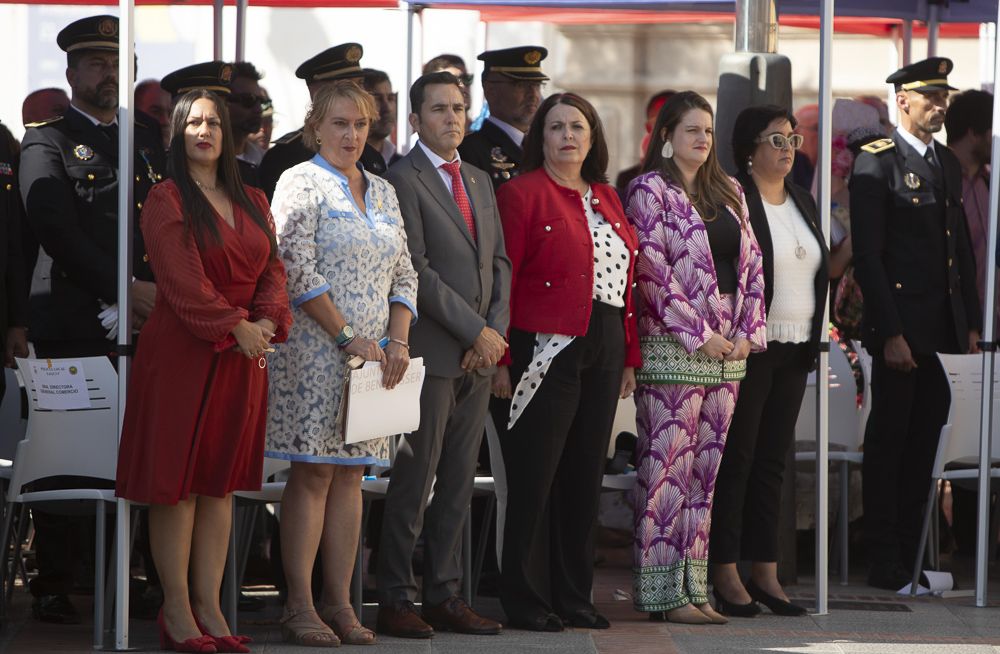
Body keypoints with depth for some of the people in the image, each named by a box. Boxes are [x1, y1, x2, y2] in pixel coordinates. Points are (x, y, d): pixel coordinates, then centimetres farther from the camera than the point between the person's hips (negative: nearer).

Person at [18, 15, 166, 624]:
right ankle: (56, 585, 6)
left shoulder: (152, 139, 18)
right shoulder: (48, 144, 3)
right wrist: (124, 290, -16)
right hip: (76, 326, -4)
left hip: (148, 322, 4)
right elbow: (59, 232, -9)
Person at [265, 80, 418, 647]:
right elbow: (298, 272, -12)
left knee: (350, 474, 5)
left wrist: (397, 341, -1)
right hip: (316, 350, -6)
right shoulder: (302, 183, -4)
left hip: (372, 356, 6)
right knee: (313, 473, -7)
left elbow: (404, 275, 15)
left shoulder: (383, 192, 16)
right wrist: (349, 338, -15)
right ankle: (300, 606, -5)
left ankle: (339, 602, 7)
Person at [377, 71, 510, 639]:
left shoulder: (479, 181, 18)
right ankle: (396, 599, 1)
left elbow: (499, 262, 17)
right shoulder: (403, 179, -7)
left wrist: (497, 330, 1)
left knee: (459, 484, 8)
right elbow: (417, 268, -13)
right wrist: (476, 331, -13)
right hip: (431, 352, -7)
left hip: (479, 355, 7)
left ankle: (445, 595, 13)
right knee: (414, 481, -5)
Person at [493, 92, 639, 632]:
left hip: (603, 352, 6)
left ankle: (574, 594, 16)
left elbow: (626, 278, 17)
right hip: (548, 351, -6)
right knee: (535, 476, -3)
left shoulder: (606, 197, 16)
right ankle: (525, 599, 4)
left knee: (585, 475, 9)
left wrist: (628, 356, 12)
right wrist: (502, 359, -14)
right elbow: (502, 278, -8)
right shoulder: (523, 193, -4)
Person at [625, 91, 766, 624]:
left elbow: (752, 264, 16)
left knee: (706, 470, 7)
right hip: (673, 349, -7)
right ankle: (664, 594, -4)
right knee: (667, 469, -6)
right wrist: (698, 335, -14)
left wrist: (748, 332, 2)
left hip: (728, 349, 7)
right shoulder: (650, 190, -4)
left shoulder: (728, 193, 16)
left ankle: (694, 587, 11)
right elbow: (653, 270, -11)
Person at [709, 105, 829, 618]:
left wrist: (815, 340, 14)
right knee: (736, 459, -3)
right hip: (747, 349, -7)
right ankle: (725, 574, 1)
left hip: (794, 350, 7)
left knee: (772, 460, 9)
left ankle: (765, 571, 12)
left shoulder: (802, 202, 15)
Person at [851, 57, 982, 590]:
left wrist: (972, 323, 11)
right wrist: (890, 334, -16)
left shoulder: (948, 164, 16)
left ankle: (912, 556, 15)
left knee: (925, 440, 9)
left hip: (945, 329, 7)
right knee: (889, 441, 0)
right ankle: (885, 564, 5)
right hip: (900, 329, -6)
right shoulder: (877, 163, -6)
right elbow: (867, 255, -11)